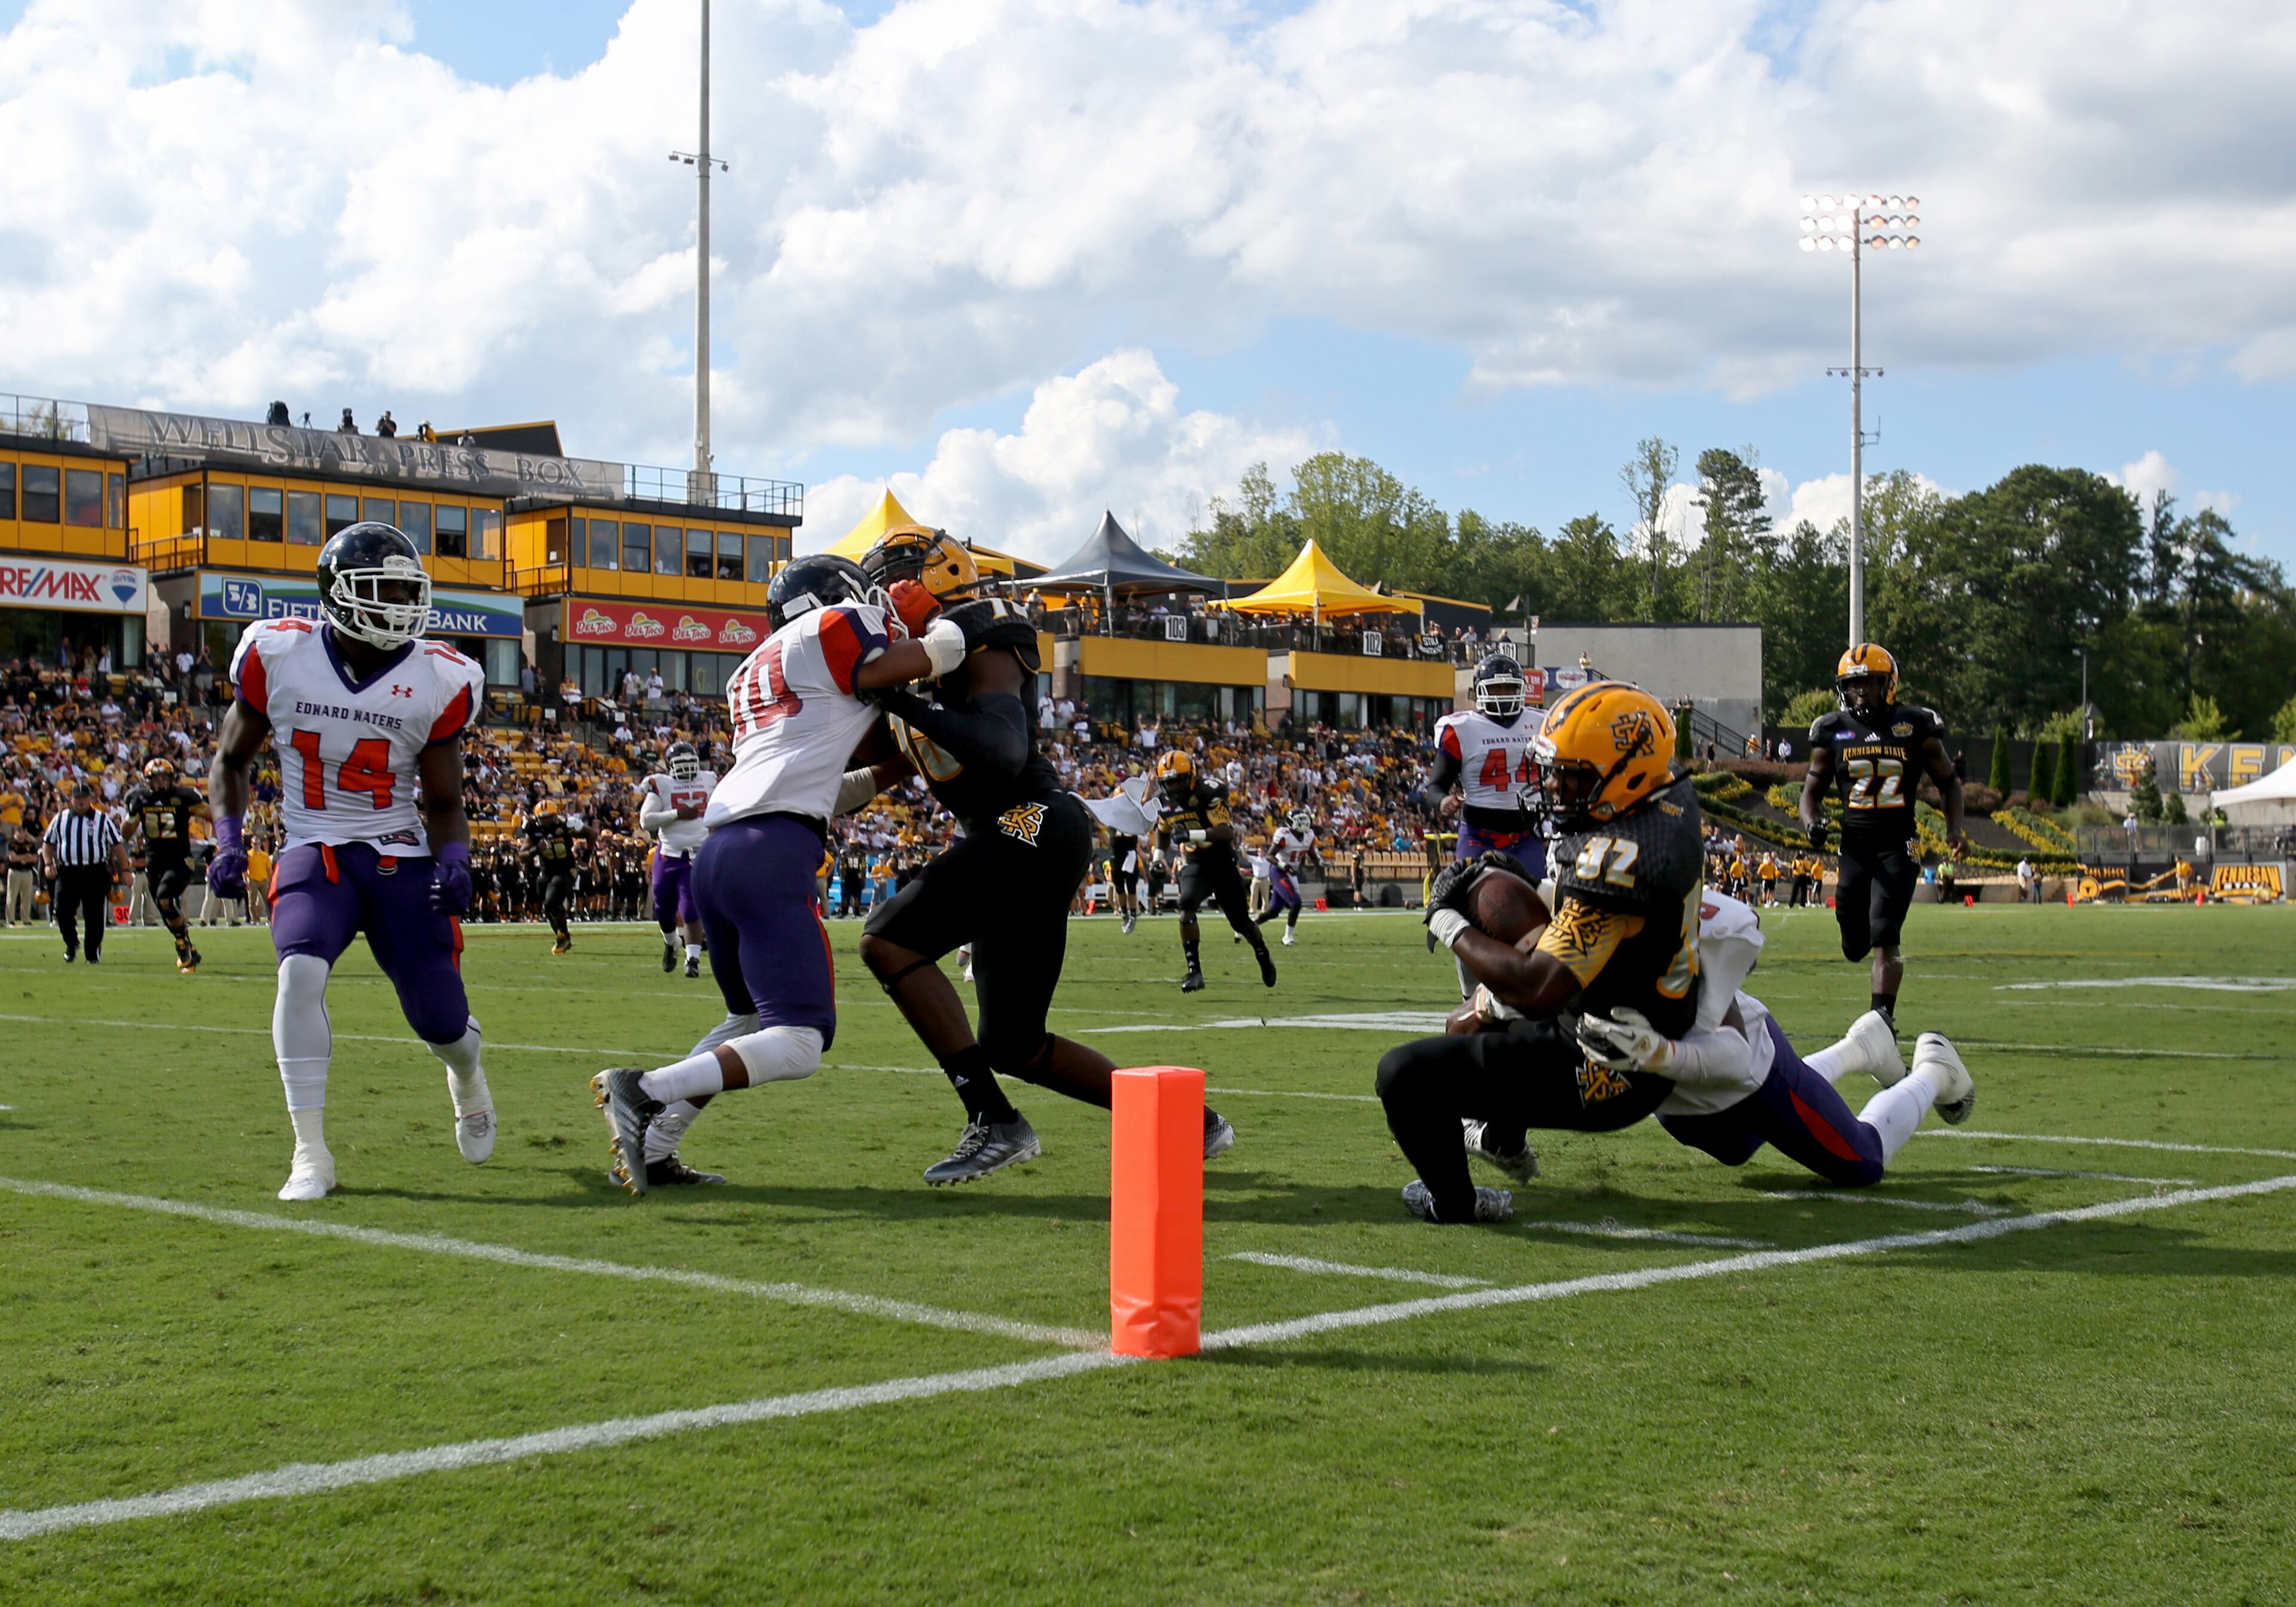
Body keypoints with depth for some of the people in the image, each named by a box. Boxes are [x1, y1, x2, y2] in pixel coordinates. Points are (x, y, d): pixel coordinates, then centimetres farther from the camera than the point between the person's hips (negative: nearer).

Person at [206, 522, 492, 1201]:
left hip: (402, 858, 1)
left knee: (441, 1021, 4)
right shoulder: (278, 657, -7)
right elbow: (231, 761, 8)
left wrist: (453, 862, -15)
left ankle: (469, 1079, 45)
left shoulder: (436, 682, -6)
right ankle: (311, 1153, -19)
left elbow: (443, 805, 5)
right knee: (301, 973, -29)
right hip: (315, 851, -1)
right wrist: (229, 841, -7)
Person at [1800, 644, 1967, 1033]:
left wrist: (1954, 830, -4)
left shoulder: (1915, 727, 1)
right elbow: (1813, 790, 12)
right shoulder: (1833, 731, 5)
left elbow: (1948, 783, 11)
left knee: (1883, 939, -17)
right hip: (1853, 847, 3)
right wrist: (1812, 823, -10)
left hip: (1898, 848, -3)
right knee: (1855, 948, 10)